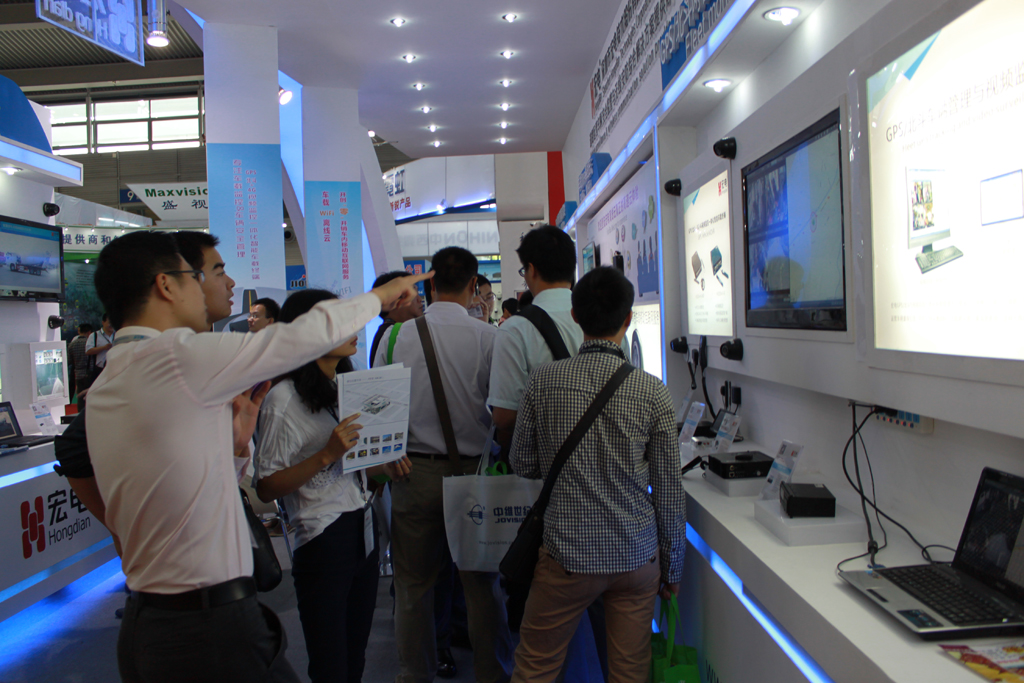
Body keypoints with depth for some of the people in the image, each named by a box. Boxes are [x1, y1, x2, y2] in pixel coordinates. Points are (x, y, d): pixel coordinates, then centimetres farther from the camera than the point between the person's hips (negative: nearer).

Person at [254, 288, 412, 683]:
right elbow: (266, 488, -14)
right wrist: (327, 455, -23)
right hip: (324, 541, -7)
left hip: (364, 531, 7)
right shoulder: (284, 398, -11)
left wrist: (383, 466, 6)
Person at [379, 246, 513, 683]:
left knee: (413, 584, 14)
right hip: (473, 469, -1)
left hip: (413, 471, 1)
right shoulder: (488, 337, -10)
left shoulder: (398, 336, -3)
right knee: (481, 583, 13)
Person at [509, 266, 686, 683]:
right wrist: (672, 566, 10)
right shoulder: (653, 392, -8)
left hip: (567, 554, -1)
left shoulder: (543, 382, -8)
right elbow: (669, 491, -2)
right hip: (637, 557, 1)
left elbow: (522, 465, 2)